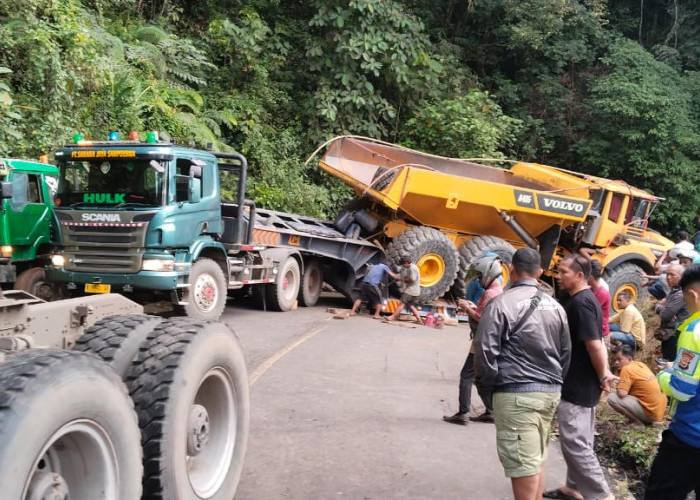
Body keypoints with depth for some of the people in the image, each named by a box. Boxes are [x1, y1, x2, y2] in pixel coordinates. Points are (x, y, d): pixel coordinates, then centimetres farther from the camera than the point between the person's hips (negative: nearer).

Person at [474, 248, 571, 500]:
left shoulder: (502, 304, -10)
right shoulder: (555, 306, 10)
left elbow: (485, 353, -12)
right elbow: (566, 352, 16)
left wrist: (487, 392, 1)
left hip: (516, 393, -7)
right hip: (550, 392, 7)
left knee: (524, 468, -3)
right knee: (536, 461, 18)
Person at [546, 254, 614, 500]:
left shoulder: (579, 303, -21)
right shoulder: (584, 300, 10)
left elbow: (594, 345, -24)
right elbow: (596, 342, 13)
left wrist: (602, 377, -12)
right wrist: (604, 373, 7)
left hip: (577, 385, -10)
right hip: (582, 383, 10)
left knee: (574, 442, -3)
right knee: (580, 439, 19)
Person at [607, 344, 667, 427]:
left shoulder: (627, 369, -15)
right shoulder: (640, 364, 10)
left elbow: (622, 394, -22)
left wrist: (619, 385, -1)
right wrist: (621, 380, 12)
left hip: (650, 413, -9)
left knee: (611, 398, -13)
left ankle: (638, 422, -4)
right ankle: (642, 419, 17)